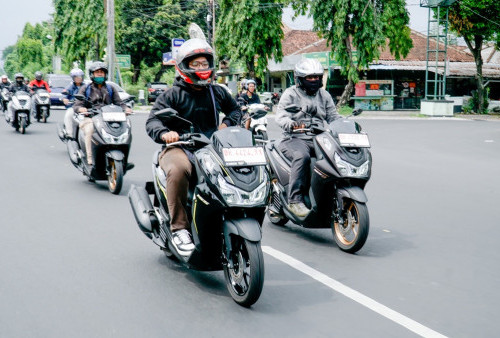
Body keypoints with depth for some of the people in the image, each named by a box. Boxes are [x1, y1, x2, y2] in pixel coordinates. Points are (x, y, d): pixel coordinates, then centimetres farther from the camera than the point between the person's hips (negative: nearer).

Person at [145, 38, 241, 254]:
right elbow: (152, 120, -8)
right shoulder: (172, 95, 2)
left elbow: (235, 109, 34)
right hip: (179, 148, -4)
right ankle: (179, 228, -29)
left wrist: (227, 124, 11)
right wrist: (164, 133, -32)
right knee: (178, 171, -39)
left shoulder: (217, 92, 17)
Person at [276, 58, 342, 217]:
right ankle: (295, 200, -33)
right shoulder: (290, 94, 4)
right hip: (295, 139, -5)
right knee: (302, 156, -37)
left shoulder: (324, 95, 21)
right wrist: (291, 124, -33)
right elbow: (281, 116, -10)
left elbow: (333, 116, 17)